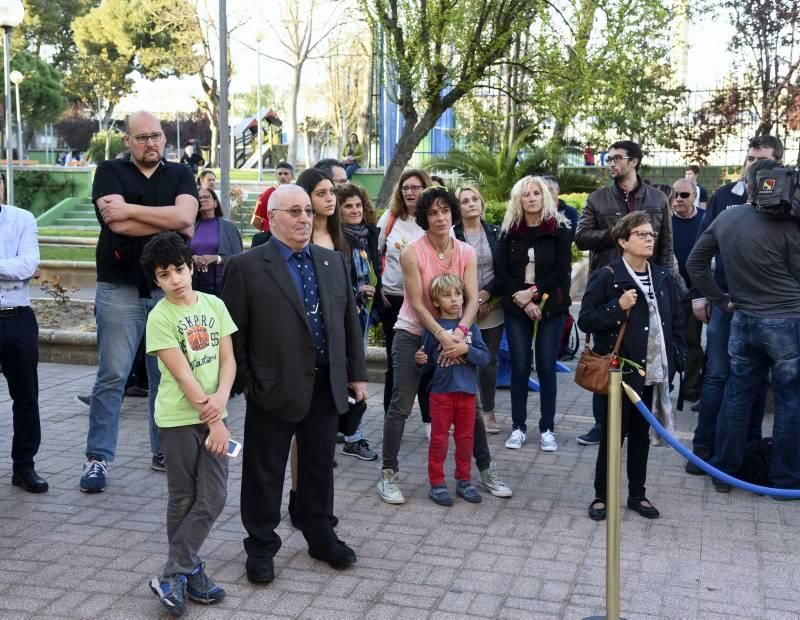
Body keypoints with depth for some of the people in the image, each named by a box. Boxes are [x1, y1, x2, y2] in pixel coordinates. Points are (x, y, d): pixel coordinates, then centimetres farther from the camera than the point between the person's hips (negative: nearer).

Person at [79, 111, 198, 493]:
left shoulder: (180, 175, 9)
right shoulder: (110, 172, 1)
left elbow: (185, 215, -11)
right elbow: (118, 224, -15)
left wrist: (130, 208, -14)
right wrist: (172, 224, -8)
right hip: (120, 289, -3)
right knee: (111, 376, -2)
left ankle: (165, 451, 20)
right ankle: (97, 457, 6)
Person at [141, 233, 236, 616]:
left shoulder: (214, 305, 3)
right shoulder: (159, 317, -11)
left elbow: (227, 358, 3)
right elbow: (182, 374, -15)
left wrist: (221, 398, -16)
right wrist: (214, 421, -17)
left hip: (213, 415, 4)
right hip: (178, 418, -4)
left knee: (213, 499, 2)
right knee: (184, 499, 7)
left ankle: (175, 574, 12)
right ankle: (187, 572, 21)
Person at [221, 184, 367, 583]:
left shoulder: (333, 262, 9)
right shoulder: (246, 267, -7)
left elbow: (349, 321, 12)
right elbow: (234, 331, -6)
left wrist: (356, 373, 10)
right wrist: (244, 381, -7)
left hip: (326, 386, 5)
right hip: (274, 387, -4)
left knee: (319, 468, 17)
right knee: (264, 473, 8)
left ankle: (320, 537, 34)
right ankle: (261, 547, 23)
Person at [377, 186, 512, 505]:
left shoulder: (466, 253, -1)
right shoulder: (412, 252, -12)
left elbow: (472, 299, -9)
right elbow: (417, 303, -16)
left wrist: (459, 333, -26)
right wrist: (442, 336, -26)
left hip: (454, 335, 4)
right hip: (412, 335, -4)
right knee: (400, 406, -6)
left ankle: (486, 470, 20)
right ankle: (388, 475, 3)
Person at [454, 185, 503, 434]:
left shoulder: (495, 233, 6)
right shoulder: (452, 235, -3)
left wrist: (488, 293, -9)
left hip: (492, 307, 3)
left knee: (489, 361, 7)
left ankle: (488, 411, 18)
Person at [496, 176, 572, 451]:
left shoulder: (559, 229, 0)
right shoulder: (509, 231, 6)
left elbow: (562, 271, -5)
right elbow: (502, 272, 1)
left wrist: (533, 292, -14)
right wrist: (523, 301, -11)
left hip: (550, 307, -1)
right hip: (517, 308, 2)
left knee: (546, 367, 2)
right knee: (519, 367, 3)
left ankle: (547, 428, 10)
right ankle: (518, 427, 12)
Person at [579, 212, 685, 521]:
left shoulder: (663, 276, 7)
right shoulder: (606, 277, -10)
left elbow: (676, 319, 15)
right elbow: (585, 320, -11)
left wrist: (676, 355, 6)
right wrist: (618, 307, -23)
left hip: (653, 369, 5)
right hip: (621, 369, -5)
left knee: (641, 434, 14)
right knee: (614, 433, 3)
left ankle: (637, 494, 27)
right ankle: (601, 495, 17)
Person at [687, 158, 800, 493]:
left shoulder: (726, 218, 2)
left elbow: (695, 263, 8)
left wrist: (721, 300, 11)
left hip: (743, 320, 5)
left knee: (737, 396, 13)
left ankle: (724, 472, 20)